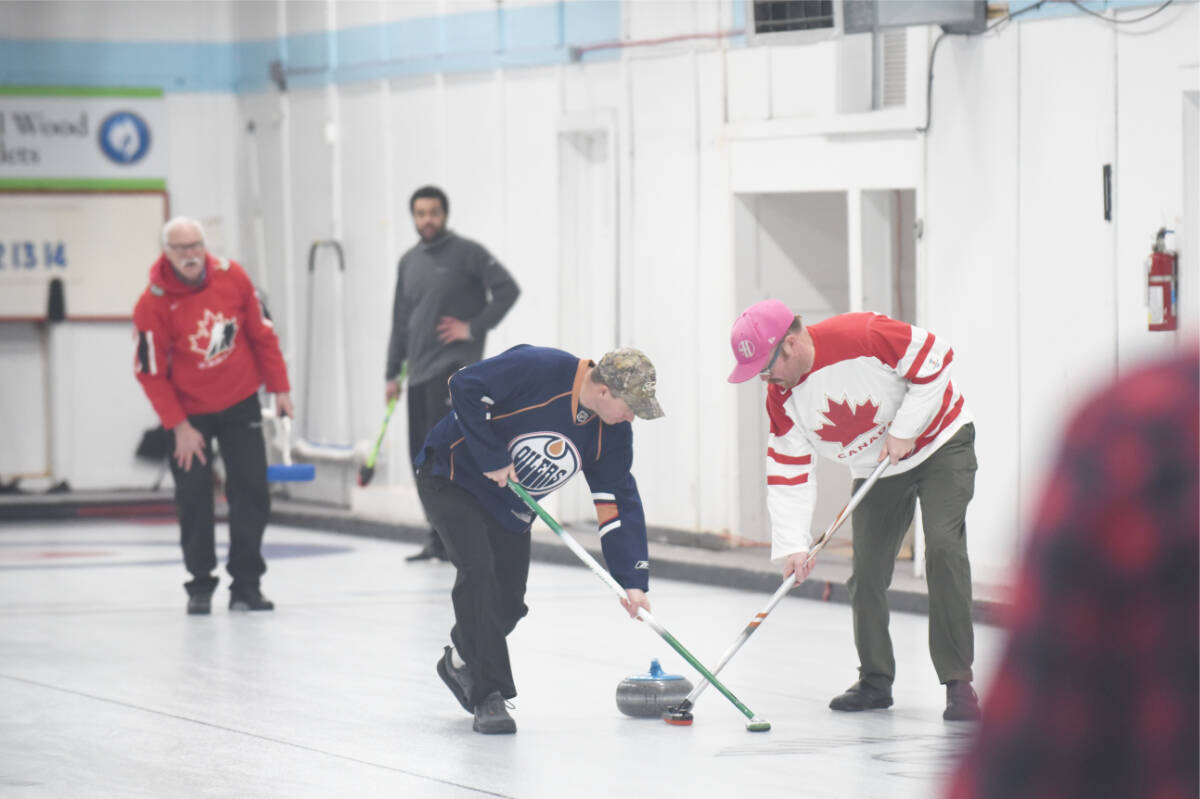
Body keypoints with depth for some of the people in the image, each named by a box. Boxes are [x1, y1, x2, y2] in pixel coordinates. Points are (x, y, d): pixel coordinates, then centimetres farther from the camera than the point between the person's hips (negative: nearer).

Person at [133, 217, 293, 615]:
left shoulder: (230, 276, -12)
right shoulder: (153, 303, -19)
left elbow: (262, 333, 0)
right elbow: (151, 372, -13)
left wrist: (279, 387, 0)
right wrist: (179, 427, -14)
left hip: (241, 403, 2)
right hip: (190, 411, -2)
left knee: (252, 492, -1)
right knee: (194, 497, -1)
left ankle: (246, 585, 6)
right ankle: (200, 586, 12)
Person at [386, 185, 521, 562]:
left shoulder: (466, 253, -4)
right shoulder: (409, 262, 16)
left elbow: (508, 289, -10)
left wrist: (474, 327, -13)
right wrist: (393, 372, 17)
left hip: (453, 365, -7)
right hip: (420, 372, 7)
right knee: (422, 457, 6)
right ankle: (440, 539, 14)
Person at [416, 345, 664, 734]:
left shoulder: (612, 433, -10)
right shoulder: (538, 369, -30)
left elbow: (619, 502, -8)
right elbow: (465, 386, -28)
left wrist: (633, 581, -16)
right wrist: (491, 458, -27)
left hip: (510, 507, 7)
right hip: (452, 478, -7)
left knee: (508, 602, 5)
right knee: (478, 571, -22)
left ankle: (460, 660, 36)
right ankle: (488, 696, -14)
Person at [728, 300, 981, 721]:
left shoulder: (863, 337, -29)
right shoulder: (783, 398, -8)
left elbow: (935, 360, -23)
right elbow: (788, 474, -7)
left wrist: (905, 429, -22)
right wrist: (793, 544, -16)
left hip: (941, 444, -6)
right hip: (876, 472, 6)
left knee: (943, 547, -20)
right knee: (867, 572, 0)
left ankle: (958, 682, -17)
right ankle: (875, 681, 17)